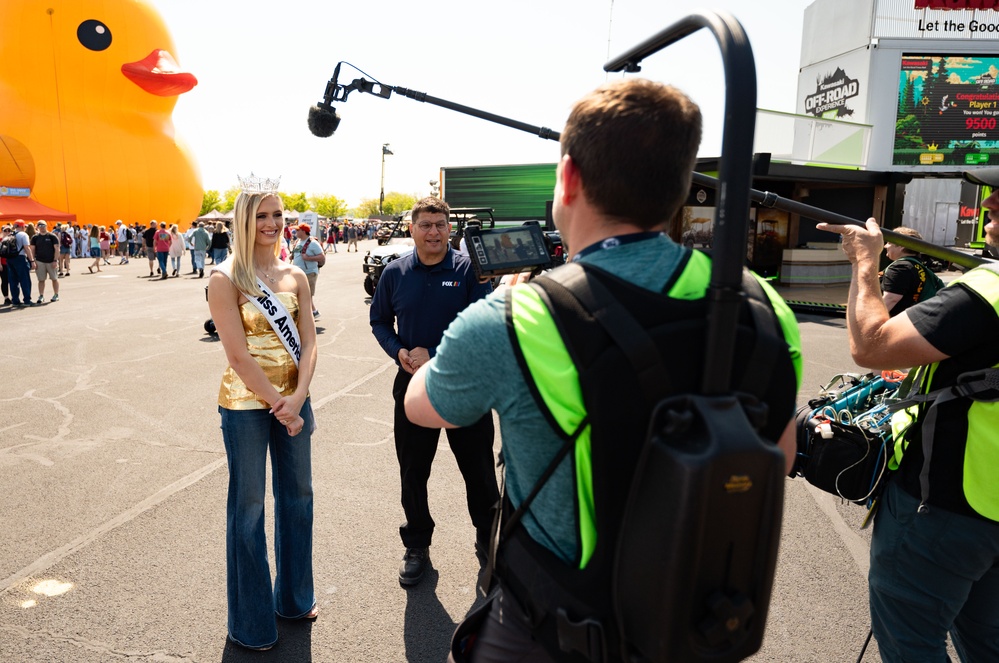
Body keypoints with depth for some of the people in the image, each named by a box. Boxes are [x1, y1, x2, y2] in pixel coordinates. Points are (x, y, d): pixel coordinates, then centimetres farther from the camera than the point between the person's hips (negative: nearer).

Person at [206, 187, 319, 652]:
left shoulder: (295, 276, 5)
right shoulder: (225, 278, -10)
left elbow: (308, 342, -1)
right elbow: (239, 356, -15)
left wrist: (297, 398, -15)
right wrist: (278, 405, -15)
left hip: (294, 399, 5)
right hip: (246, 404, -5)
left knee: (297, 496, 15)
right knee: (248, 506, 7)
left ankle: (294, 596, 37)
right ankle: (251, 620, 26)